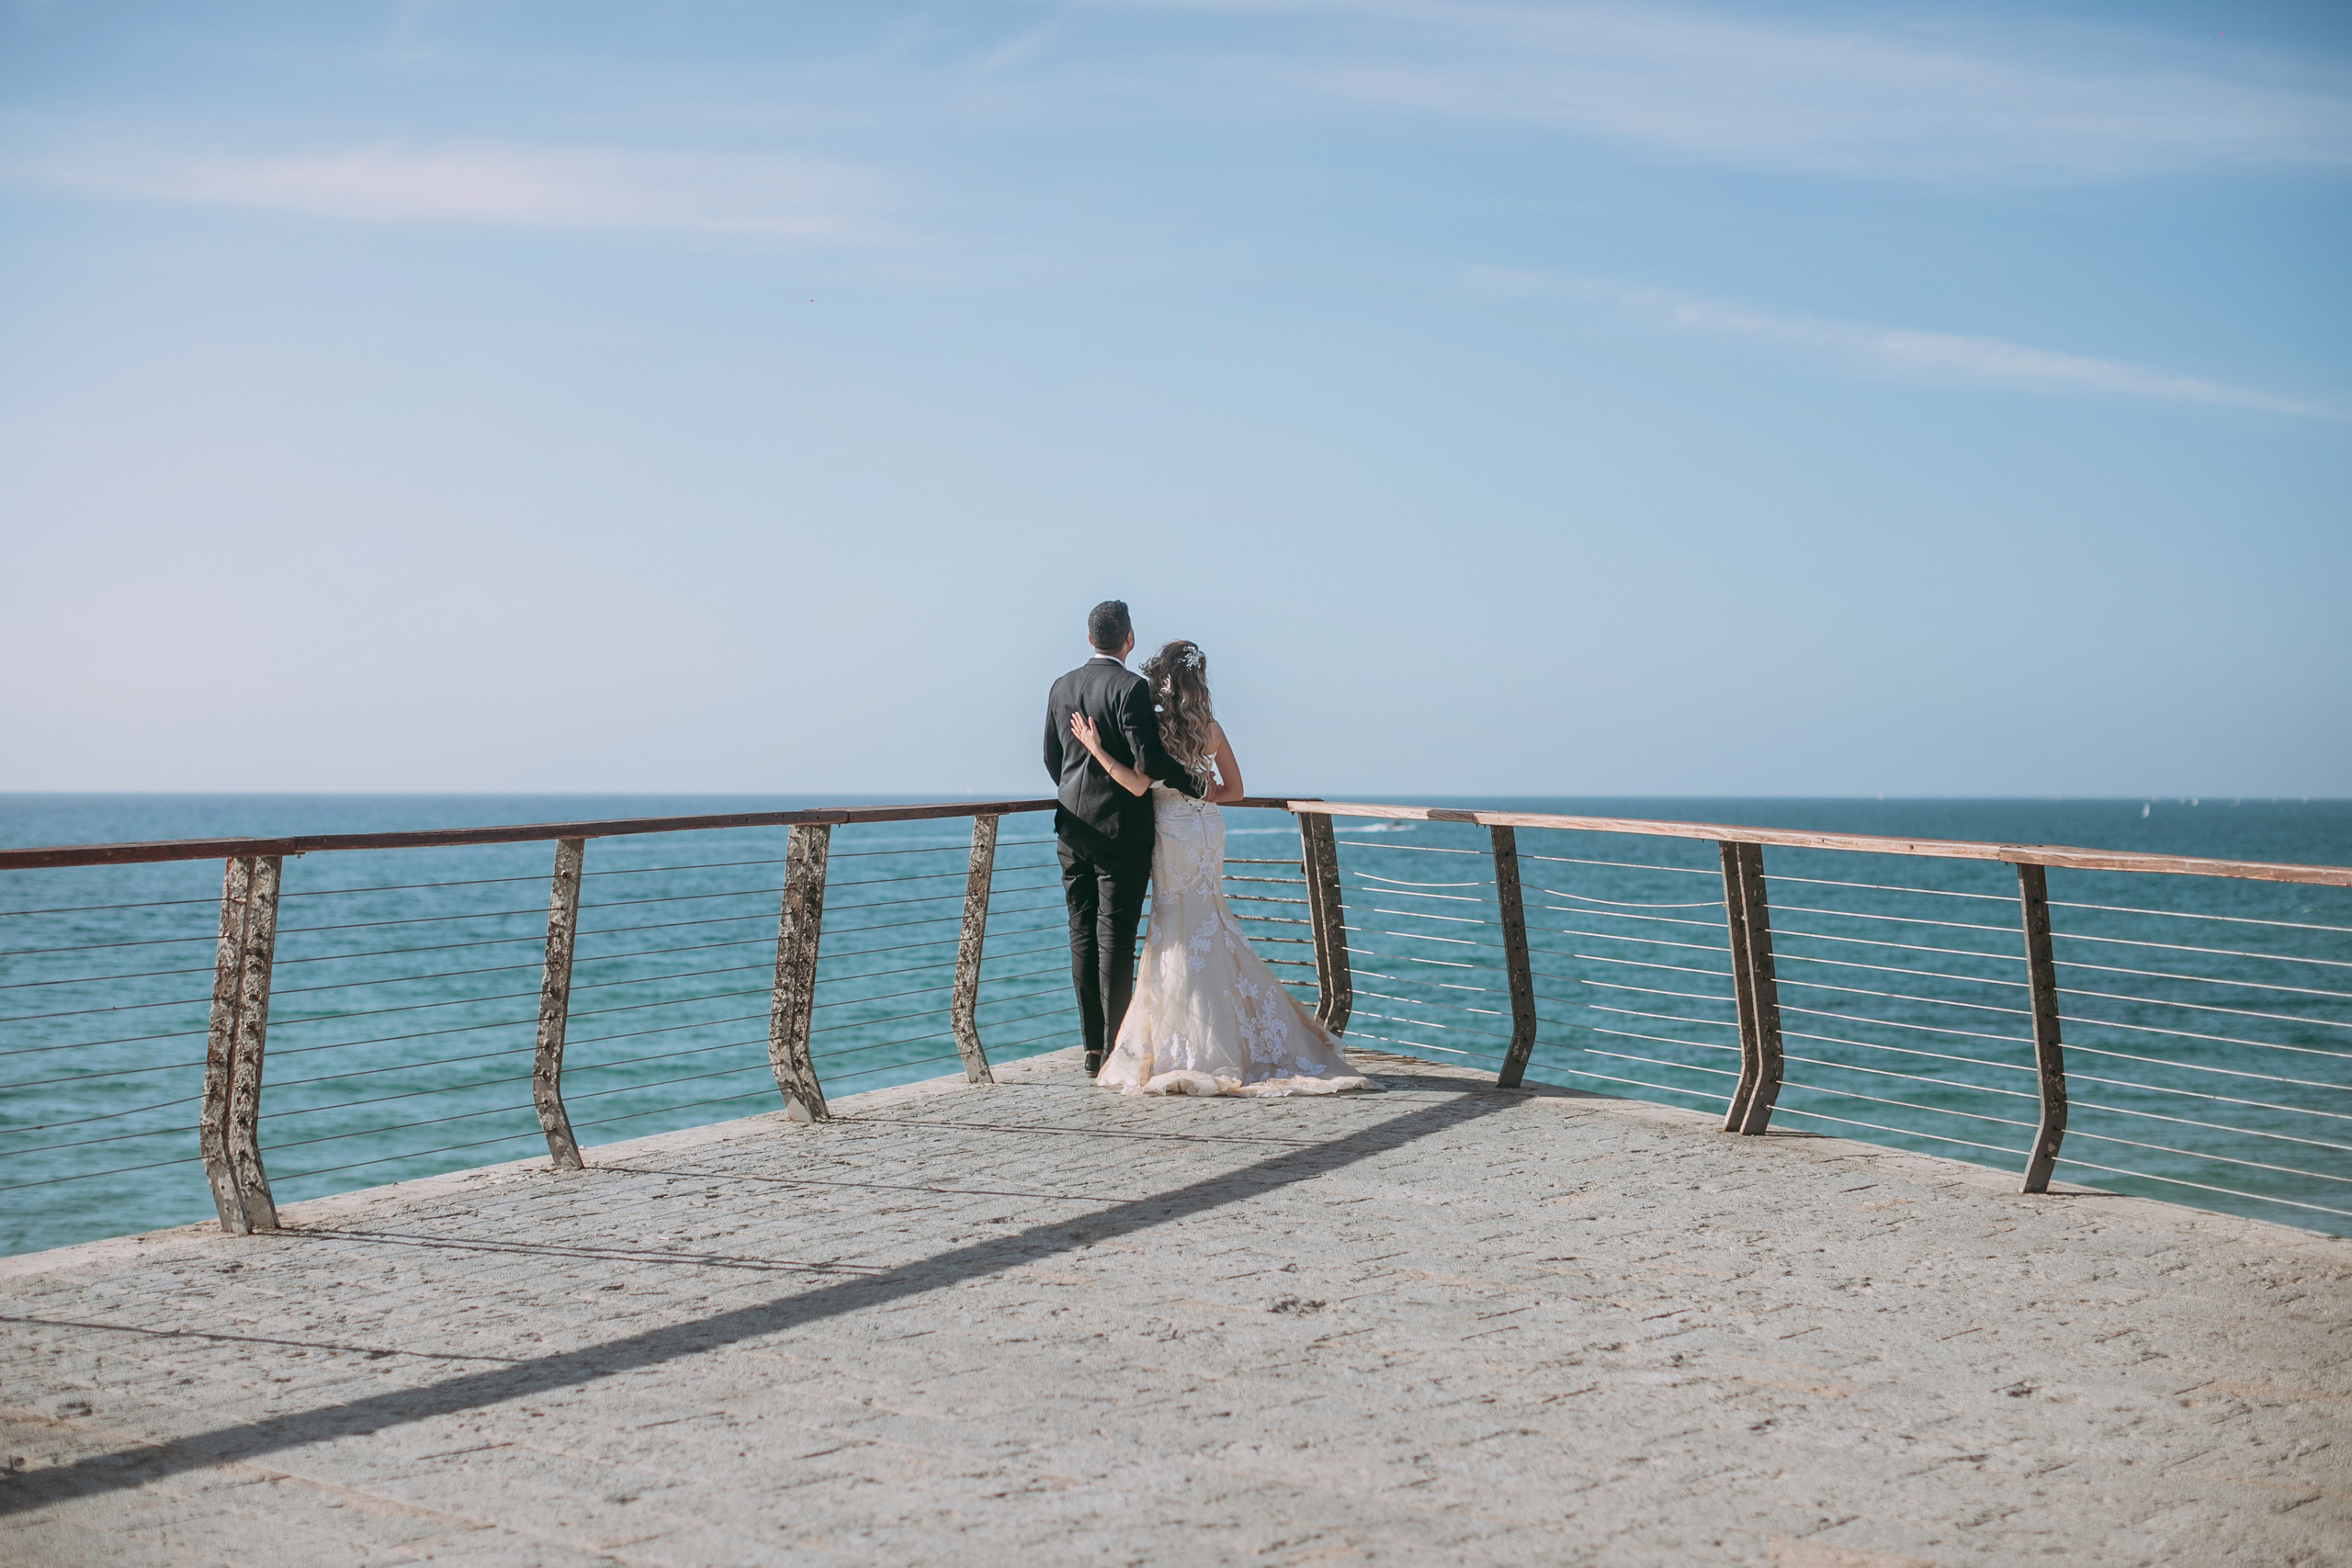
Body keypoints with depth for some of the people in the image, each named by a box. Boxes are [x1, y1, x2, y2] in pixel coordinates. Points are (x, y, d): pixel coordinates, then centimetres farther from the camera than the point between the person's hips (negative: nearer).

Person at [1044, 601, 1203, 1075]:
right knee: (1115, 937, -2)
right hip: (1120, 828, -6)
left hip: (1073, 827, 6)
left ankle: (1093, 1049, 13)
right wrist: (1195, 784, -6)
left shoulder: (1061, 688, 7)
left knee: (1083, 936, 9)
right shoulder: (1130, 687, -13)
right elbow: (1149, 758, -20)